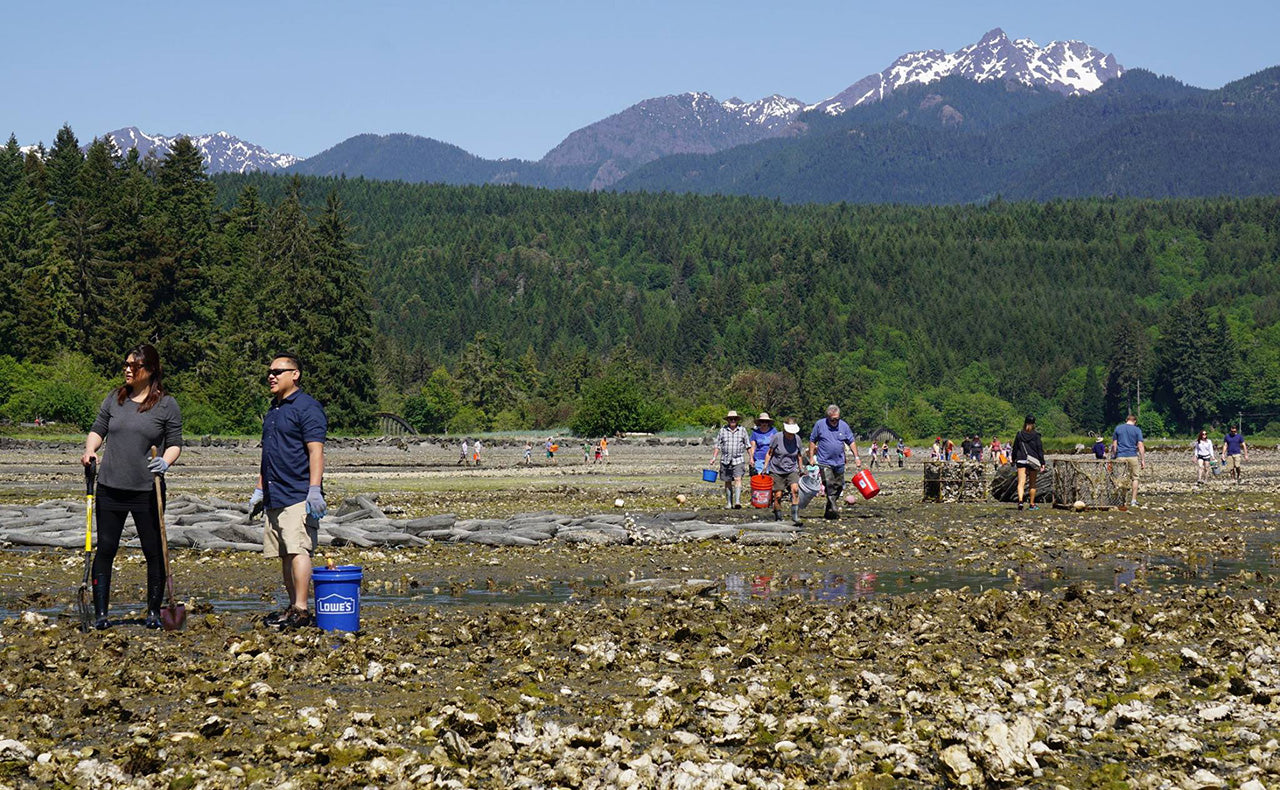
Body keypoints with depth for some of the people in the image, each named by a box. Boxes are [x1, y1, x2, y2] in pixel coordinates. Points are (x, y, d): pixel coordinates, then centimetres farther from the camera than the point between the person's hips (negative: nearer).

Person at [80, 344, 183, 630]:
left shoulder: (167, 404, -1)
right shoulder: (114, 399, 8)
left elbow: (175, 444, 1)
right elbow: (98, 430, 14)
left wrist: (165, 461, -20)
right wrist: (90, 449, -6)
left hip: (147, 491, -2)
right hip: (110, 488, 3)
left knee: (154, 552, 4)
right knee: (105, 549, 3)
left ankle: (154, 612, 16)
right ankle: (100, 612, 10)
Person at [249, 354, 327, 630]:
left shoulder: (307, 407, -7)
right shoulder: (273, 410, 21)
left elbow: (316, 451, -15)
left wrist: (314, 489, -22)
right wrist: (259, 490, 24)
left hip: (298, 496, -9)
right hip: (275, 498, 9)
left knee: (297, 550, -14)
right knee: (284, 555, 9)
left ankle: (300, 610, -14)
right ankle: (292, 606, 13)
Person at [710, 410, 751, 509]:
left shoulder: (742, 430, 6)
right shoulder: (723, 430, 6)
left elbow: (748, 445, 10)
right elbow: (717, 446, 9)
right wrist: (714, 458, 1)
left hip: (738, 460, -2)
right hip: (725, 460, 2)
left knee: (738, 479, -17)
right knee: (728, 482, 8)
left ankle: (737, 501, -26)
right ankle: (729, 503, 17)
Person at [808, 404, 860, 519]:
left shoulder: (844, 425, 5)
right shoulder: (819, 425, -2)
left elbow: (851, 442, 11)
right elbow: (812, 441, 5)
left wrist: (856, 457, 4)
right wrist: (811, 458, 0)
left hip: (839, 462, 4)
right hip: (824, 462, -4)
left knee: (839, 487, 7)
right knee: (830, 485, -16)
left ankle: (828, 511, 19)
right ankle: (834, 510, -18)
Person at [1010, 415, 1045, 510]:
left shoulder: (1019, 435, 2)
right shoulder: (1036, 436, -4)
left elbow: (1015, 448, 8)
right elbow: (1040, 449, -4)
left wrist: (1013, 460, 20)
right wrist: (1042, 462, 0)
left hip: (1021, 461, 0)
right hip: (1033, 462, 0)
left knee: (1021, 482, -6)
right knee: (1032, 483, 12)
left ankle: (1020, 500, -29)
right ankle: (1032, 504, 19)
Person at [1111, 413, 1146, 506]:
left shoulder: (1118, 428, 8)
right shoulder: (1137, 430, 2)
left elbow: (1114, 444, 7)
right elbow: (1140, 446, -4)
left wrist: (1114, 457, 14)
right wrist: (1143, 460, -2)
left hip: (1120, 456, 1)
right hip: (1133, 456, -1)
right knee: (1135, 478, 9)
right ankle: (1133, 500, 7)